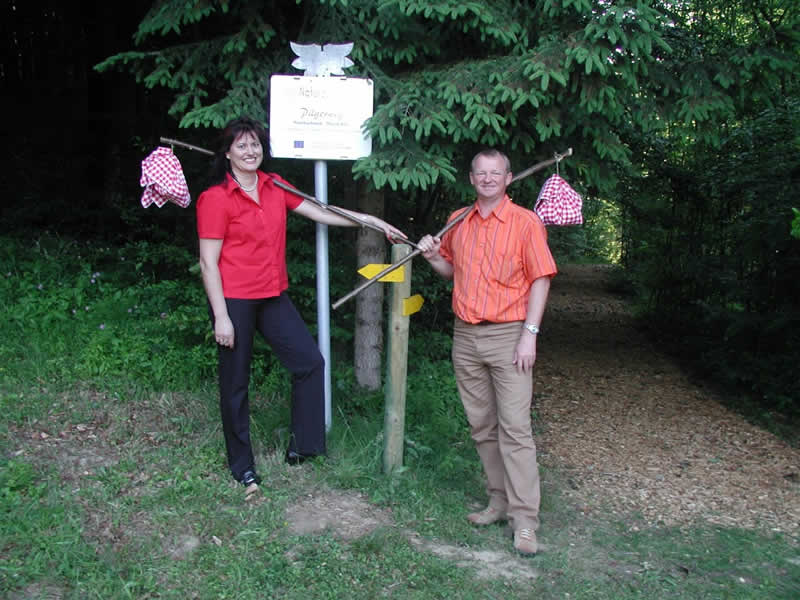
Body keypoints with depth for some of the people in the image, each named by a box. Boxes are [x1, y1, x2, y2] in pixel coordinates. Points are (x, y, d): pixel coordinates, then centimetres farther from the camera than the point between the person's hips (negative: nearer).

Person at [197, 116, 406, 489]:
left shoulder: (274, 187, 6)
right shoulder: (215, 199, -12)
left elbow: (320, 213, 12)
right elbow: (208, 262, -12)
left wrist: (372, 221, 10)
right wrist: (220, 317, -16)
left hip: (272, 296, 6)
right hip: (234, 301, -6)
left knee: (310, 361, 4)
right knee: (235, 383, 6)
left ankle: (301, 444, 18)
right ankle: (240, 465, 23)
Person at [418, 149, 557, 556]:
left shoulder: (525, 222, -3)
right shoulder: (457, 222, 12)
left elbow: (540, 280, -6)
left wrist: (530, 334, -14)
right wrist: (433, 256, 2)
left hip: (508, 336, -5)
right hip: (465, 337, 5)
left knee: (515, 428, -7)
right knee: (481, 426, 10)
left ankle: (524, 520, -2)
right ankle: (499, 501, 23)